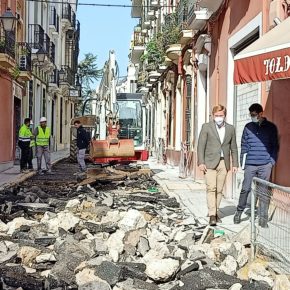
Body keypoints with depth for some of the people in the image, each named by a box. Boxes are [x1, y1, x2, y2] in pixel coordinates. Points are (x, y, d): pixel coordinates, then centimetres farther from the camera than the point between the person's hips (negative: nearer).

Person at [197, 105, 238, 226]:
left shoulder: (230, 128, 10)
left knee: (219, 190, 6)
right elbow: (201, 145, -3)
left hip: (224, 163, 3)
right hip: (210, 162, -3)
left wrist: (235, 164, 7)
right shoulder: (206, 127, 0)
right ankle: (212, 215, -14)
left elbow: (233, 147, 13)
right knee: (211, 188, -12)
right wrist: (201, 162, -11)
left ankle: (215, 212, 17)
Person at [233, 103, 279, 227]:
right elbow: (244, 146, 9)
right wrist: (242, 162, 4)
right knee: (245, 189, 0)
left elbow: (275, 146, 7)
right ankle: (239, 211, 17)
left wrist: (272, 161, -2)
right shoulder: (248, 127, 7)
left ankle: (263, 218, 7)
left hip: (265, 165, -1)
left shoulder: (271, 127, 4)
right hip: (250, 164, 1)